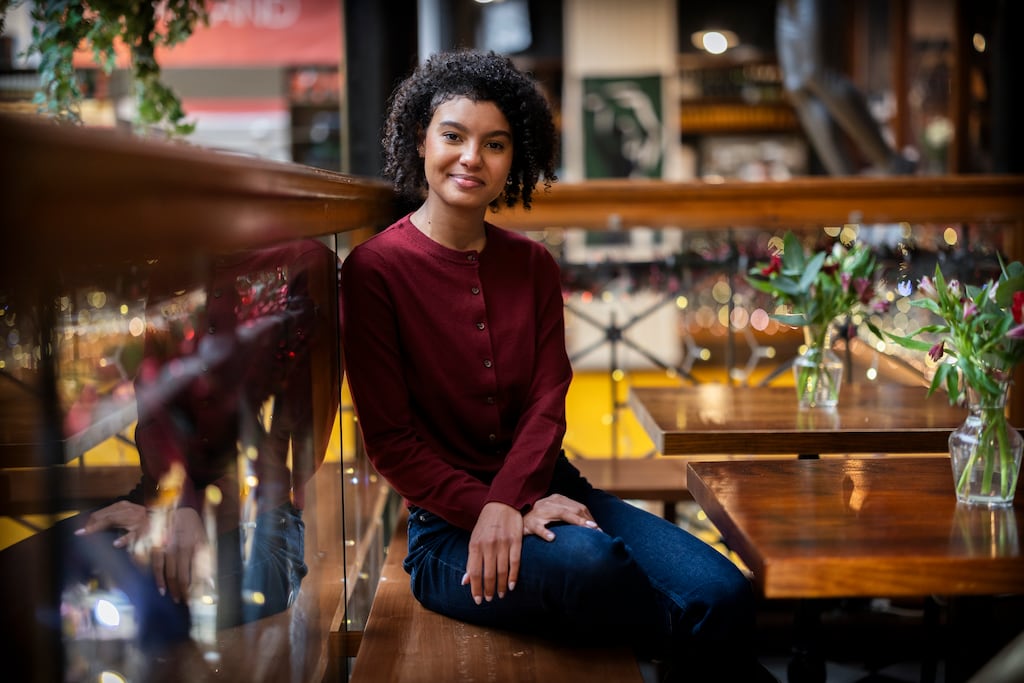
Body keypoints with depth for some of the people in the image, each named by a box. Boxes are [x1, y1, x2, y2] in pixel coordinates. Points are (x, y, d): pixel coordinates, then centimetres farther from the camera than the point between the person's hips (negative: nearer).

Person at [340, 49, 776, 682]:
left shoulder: (533, 266, 12)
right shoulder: (374, 269, -4)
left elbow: (547, 404, 2)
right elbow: (390, 438, -6)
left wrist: (508, 502, -17)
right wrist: (484, 511, -20)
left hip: (544, 488, 4)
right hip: (448, 523, -4)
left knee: (725, 593, -22)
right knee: (585, 561, -36)